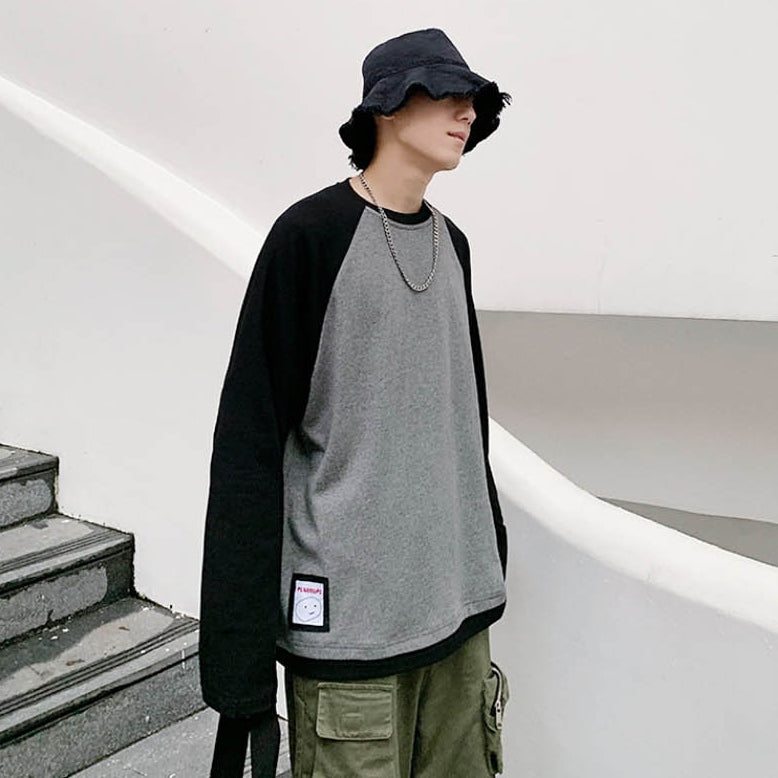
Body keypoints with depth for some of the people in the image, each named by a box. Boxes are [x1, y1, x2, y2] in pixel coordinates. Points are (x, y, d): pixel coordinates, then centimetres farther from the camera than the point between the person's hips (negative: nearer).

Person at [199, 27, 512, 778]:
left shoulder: (450, 243, 12)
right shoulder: (311, 234, -8)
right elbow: (249, 440, -10)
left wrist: (487, 568, 17)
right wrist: (240, 650, -13)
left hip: (459, 604, 6)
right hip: (348, 615, -6)